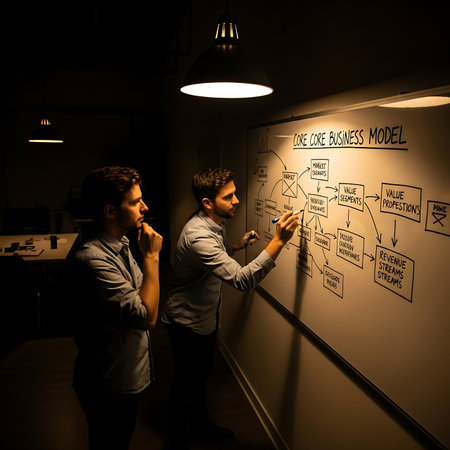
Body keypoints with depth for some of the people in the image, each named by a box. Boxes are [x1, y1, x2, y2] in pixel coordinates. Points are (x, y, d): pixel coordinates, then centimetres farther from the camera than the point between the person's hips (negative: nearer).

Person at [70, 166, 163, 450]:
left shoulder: (120, 243, 1)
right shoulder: (93, 259, -32)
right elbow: (147, 316, -31)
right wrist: (151, 256, -28)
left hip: (128, 375, 9)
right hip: (111, 385, -9)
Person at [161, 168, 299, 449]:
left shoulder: (216, 223, -3)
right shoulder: (198, 236, -35)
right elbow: (242, 279, -44)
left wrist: (237, 245, 0)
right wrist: (279, 240, -46)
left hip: (205, 317, 9)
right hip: (188, 323, -9)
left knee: (202, 375, 26)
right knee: (186, 385, 12)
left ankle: (201, 426, 49)